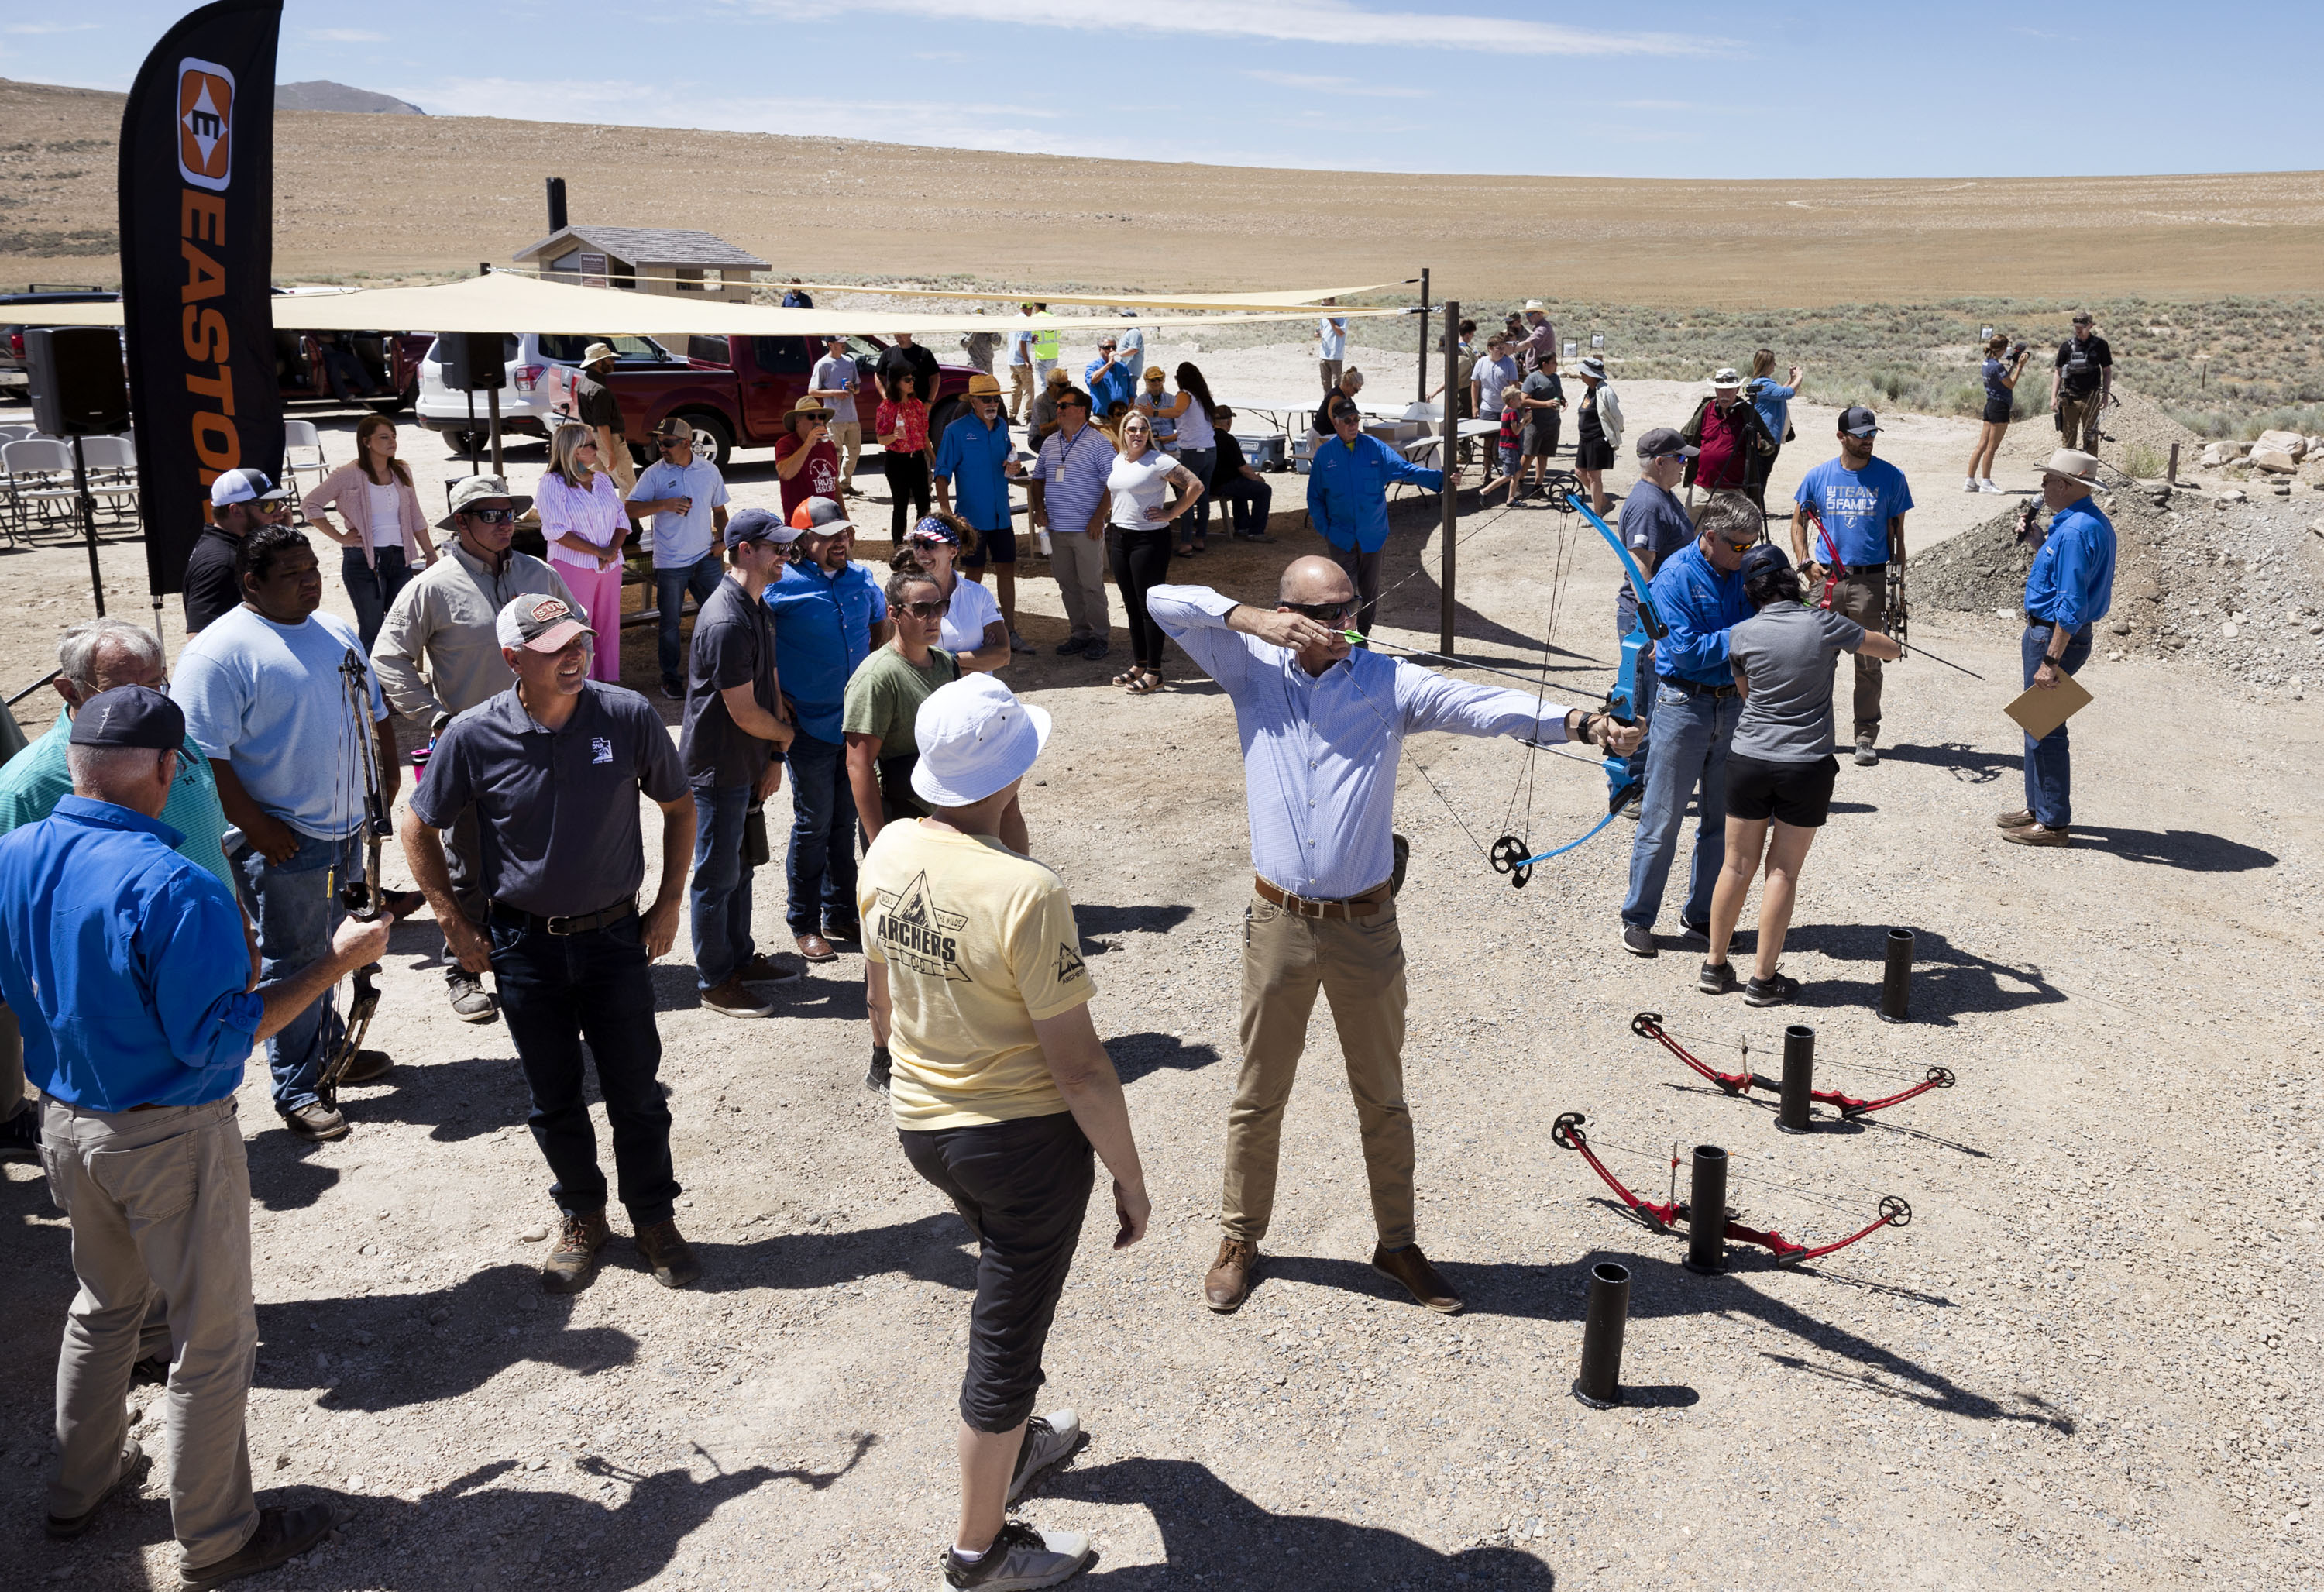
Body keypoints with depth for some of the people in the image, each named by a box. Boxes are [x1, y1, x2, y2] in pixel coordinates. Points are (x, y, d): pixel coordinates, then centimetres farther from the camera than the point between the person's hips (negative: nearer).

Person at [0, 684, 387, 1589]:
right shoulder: (171, 887, -28)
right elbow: (217, 1039, -25)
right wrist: (335, 963, -20)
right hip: (170, 1140, -8)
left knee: (106, 1304, 28)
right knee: (211, 1339, 8)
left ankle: (81, 1487, 44)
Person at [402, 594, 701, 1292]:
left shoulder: (628, 717, -11)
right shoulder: (474, 737, -12)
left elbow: (678, 806, 5)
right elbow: (419, 828, 3)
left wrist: (669, 904, 2)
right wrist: (456, 928, 1)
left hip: (615, 937, 0)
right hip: (525, 944, 0)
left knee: (636, 1090, 7)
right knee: (553, 1099, 12)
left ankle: (654, 1216, 27)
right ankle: (582, 1216, 34)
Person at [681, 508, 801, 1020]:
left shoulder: (758, 608, 8)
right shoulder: (727, 623, -25)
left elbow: (770, 685, 11)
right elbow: (744, 713, -23)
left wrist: (774, 757, 5)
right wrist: (785, 734, -3)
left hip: (748, 764, 9)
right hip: (717, 770, -9)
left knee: (740, 866, 20)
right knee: (717, 876, 3)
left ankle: (741, 958, 34)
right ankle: (715, 983, 14)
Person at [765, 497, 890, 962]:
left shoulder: (862, 578, 4)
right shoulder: (781, 585, -13)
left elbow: (880, 623, 21)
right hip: (810, 726, -5)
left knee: (846, 820, 15)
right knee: (813, 824, 3)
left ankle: (840, 914, 28)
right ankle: (805, 924, 17)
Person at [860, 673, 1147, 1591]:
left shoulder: (889, 851, -6)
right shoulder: (1027, 894, -28)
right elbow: (1079, 1068, -22)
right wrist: (1131, 1179, -9)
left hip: (922, 1125, 7)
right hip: (1025, 1140, -7)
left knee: (1014, 1281, 32)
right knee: (1006, 1337, 11)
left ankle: (1015, 1442, 52)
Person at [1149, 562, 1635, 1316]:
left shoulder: (1388, 682, -5)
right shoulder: (1252, 669, -1)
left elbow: (1482, 705, -20)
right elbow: (1164, 601, -4)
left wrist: (1575, 721, -36)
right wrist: (1249, 620, -17)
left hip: (1366, 926, 0)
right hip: (1278, 924, 0)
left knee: (1382, 1097, 14)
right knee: (1259, 1096, 13)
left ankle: (1397, 1241, 32)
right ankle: (1240, 1239, 31)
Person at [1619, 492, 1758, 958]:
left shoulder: (1745, 573, 6)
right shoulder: (1675, 576, -11)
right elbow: (1686, 651, -18)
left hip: (1733, 704, 6)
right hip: (1683, 704, -6)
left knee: (1723, 820, 11)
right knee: (1662, 820, 0)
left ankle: (1702, 915, 25)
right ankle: (1638, 919, 12)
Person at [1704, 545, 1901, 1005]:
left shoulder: (1741, 635, -3)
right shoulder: (1824, 625, -6)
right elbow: (1892, 650, 11)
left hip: (1748, 759, 1)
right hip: (1807, 766, -1)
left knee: (1737, 865, 12)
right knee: (1783, 871, 6)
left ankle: (1715, 967, 22)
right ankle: (1763, 979, 12)